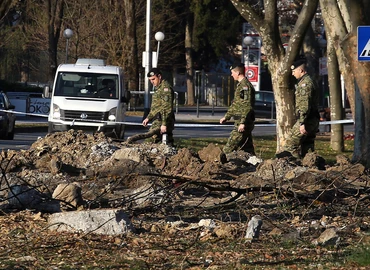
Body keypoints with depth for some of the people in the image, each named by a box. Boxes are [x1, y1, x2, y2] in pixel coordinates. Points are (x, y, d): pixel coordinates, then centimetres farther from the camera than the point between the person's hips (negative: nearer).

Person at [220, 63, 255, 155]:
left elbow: (247, 106, -22)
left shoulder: (245, 86, -14)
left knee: (229, 148, -11)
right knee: (247, 148, 9)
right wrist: (226, 117, 33)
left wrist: (242, 123, -26)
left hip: (242, 124, -10)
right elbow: (235, 104, 30)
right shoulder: (241, 85, 19)